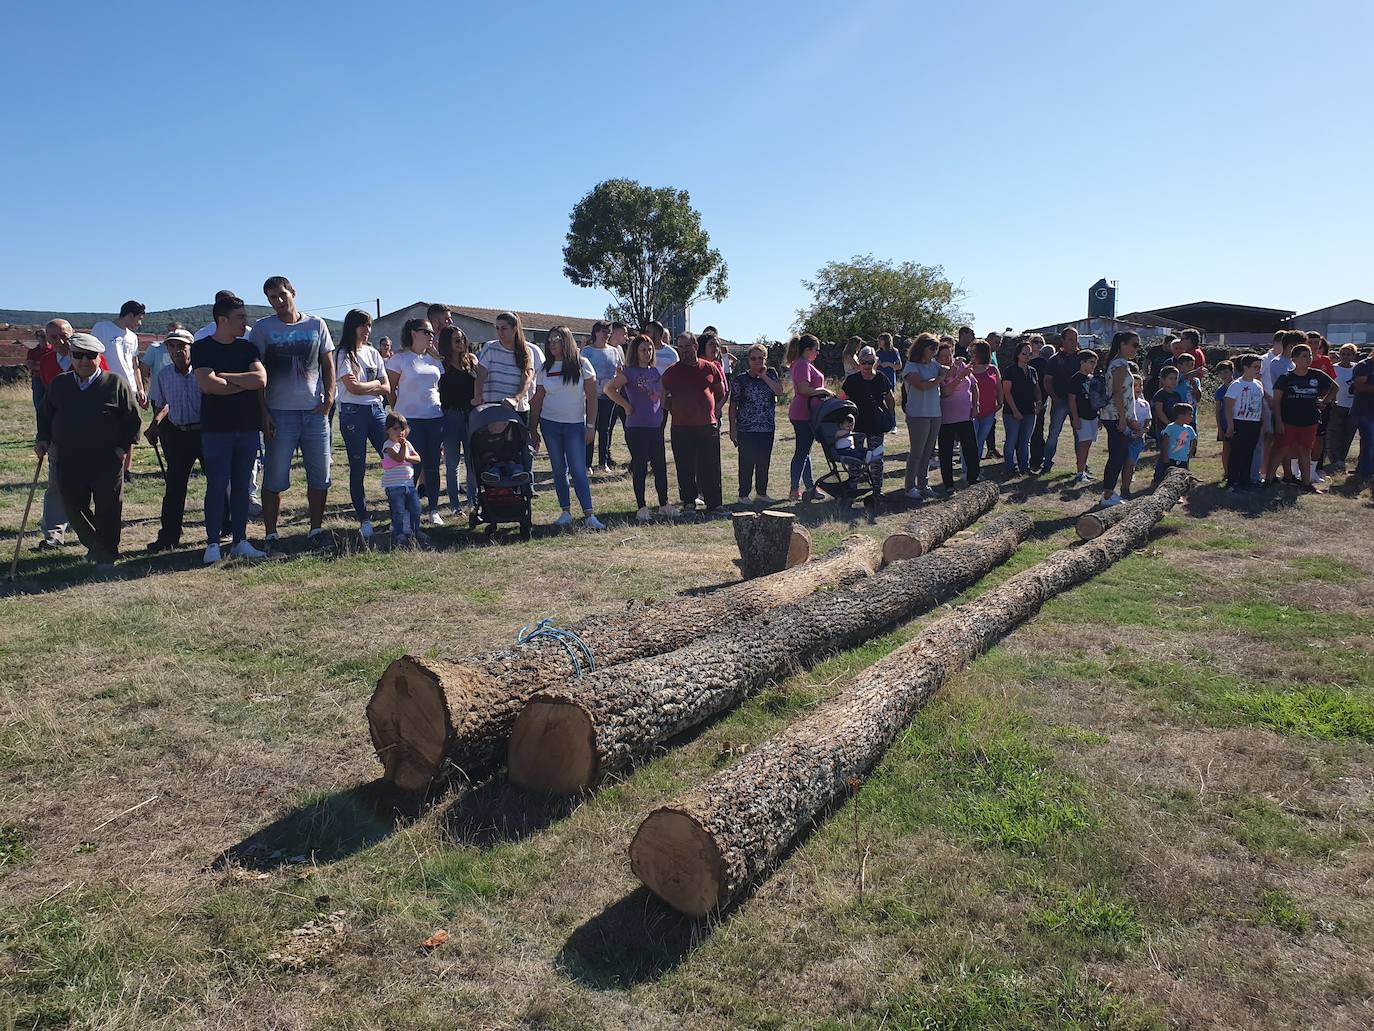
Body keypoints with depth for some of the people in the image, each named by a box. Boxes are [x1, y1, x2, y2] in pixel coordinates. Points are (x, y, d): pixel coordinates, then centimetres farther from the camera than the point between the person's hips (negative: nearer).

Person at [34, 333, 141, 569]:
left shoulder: (115, 384, -2)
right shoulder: (59, 385, 9)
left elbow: (133, 419, 1)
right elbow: (45, 415, 21)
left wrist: (123, 446, -6)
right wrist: (43, 439, 8)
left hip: (107, 462, -3)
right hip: (69, 463, 4)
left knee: (107, 510, 3)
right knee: (73, 507, 4)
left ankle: (107, 554, 18)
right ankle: (96, 547, 23)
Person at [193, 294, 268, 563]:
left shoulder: (247, 347, 10)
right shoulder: (202, 348, -1)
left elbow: (261, 379, -7)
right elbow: (207, 384, -17)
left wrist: (224, 376, -9)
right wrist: (244, 384, -7)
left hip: (247, 427, 4)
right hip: (216, 428, -4)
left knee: (242, 486, 7)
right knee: (217, 486, -2)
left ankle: (239, 541, 14)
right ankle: (213, 544, 4)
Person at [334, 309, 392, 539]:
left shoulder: (373, 353, 14)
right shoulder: (343, 354, -2)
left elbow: (386, 388, 7)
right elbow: (352, 388, -12)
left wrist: (362, 385, -6)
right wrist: (375, 384, 1)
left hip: (377, 410, 4)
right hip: (352, 412, -4)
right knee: (358, 467, 1)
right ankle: (364, 519, 8)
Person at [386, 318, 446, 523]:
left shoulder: (434, 360, 14)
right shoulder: (400, 359, -2)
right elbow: (389, 389, -2)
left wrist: (444, 417, 12)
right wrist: (396, 415, -5)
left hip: (435, 417, 5)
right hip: (410, 419, -5)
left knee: (433, 466, 7)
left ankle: (433, 510, 14)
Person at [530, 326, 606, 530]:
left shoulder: (582, 365, -2)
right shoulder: (544, 369, 6)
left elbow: (591, 397, -4)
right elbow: (537, 401, 9)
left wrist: (591, 426, -9)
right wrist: (533, 429, 6)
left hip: (575, 425, -3)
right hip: (549, 424, 3)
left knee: (578, 470, -8)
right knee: (559, 470, 6)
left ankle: (589, 515, -8)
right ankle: (565, 512, 13)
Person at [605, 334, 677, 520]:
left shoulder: (655, 371, 13)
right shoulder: (629, 372, -6)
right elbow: (608, 389, -14)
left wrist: (661, 408, 12)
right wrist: (626, 406, -12)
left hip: (656, 426, 6)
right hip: (636, 427, -6)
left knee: (660, 466, 8)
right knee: (640, 467, 1)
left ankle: (664, 504, 19)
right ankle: (642, 507, 9)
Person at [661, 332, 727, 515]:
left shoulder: (710, 368, 6)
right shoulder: (672, 372, 4)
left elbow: (721, 393, 17)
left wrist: (713, 410, 9)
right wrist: (676, 411, 2)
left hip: (707, 426, 0)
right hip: (681, 429, 0)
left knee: (711, 469, 1)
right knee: (685, 469, 5)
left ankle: (714, 505, 5)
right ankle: (689, 502, 16)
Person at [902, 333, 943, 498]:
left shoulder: (933, 364, 13)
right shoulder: (911, 367, -8)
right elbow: (922, 385, -21)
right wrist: (939, 379, -10)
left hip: (935, 414, 7)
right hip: (918, 415, -7)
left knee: (927, 452, 11)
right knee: (917, 452, -2)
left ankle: (922, 485, 20)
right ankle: (910, 487, 6)